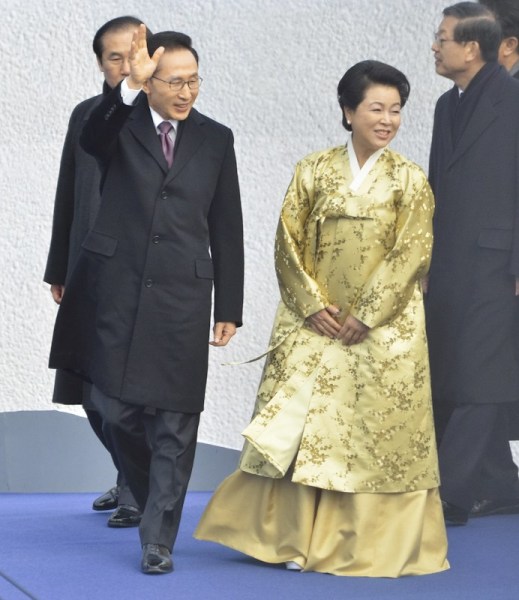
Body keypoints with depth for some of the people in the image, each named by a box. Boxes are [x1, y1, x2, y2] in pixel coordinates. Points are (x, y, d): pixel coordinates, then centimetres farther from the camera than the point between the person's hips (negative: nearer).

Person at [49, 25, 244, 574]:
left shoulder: (215, 139, 9)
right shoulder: (121, 124, 3)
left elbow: (226, 229, 11)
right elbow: (91, 138, -23)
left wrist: (229, 308, 7)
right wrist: (129, 87, -39)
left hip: (182, 297, 1)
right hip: (117, 291, -1)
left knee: (175, 422, -1)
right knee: (115, 410, 3)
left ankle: (158, 538, 6)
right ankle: (153, 497, 29)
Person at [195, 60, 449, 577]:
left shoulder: (410, 181, 1)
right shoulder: (313, 172, 5)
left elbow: (410, 254, -6)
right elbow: (288, 244, 2)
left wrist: (365, 315, -13)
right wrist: (313, 305, -10)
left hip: (383, 330, -1)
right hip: (313, 324, 1)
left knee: (375, 430, -1)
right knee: (300, 426, -2)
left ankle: (373, 542, 7)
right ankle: (296, 538, 5)